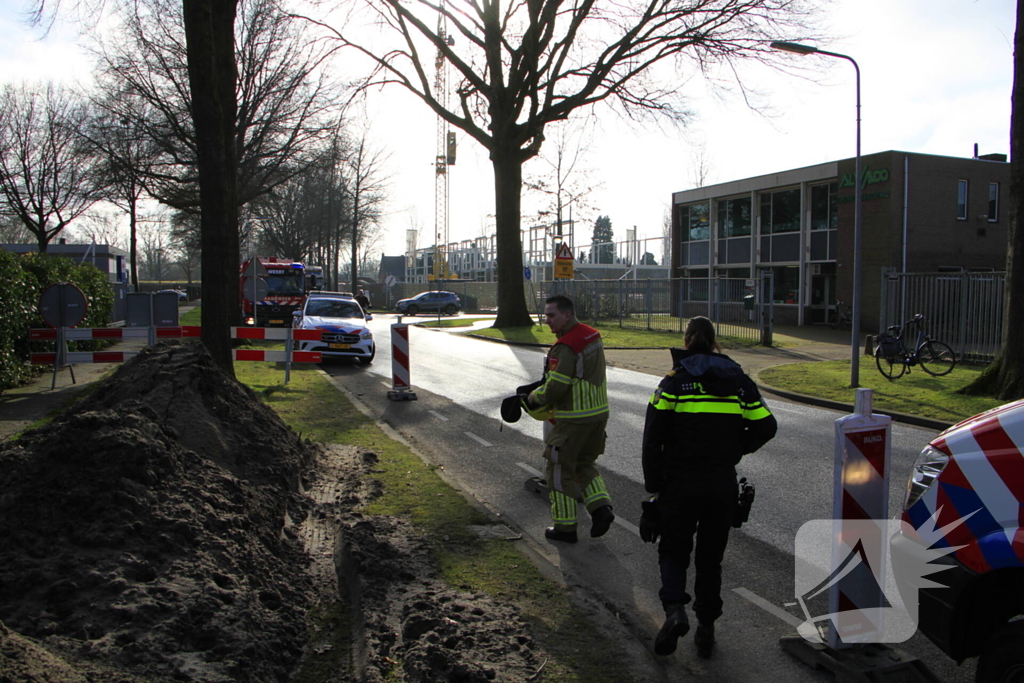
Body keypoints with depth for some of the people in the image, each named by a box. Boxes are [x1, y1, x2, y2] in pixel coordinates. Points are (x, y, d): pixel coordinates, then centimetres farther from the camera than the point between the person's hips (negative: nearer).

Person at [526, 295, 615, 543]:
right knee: (584, 464, 24)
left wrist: (533, 397, -3)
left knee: (560, 469, 6)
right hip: (599, 412, 9)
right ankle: (601, 507, 9)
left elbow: (554, 390, -23)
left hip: (574, 420, -9)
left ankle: (565, 527, 14)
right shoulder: (593, 336, 8)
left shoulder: (565, 347, -22)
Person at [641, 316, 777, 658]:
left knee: (674, 549, 12)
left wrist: (653, 484, 0)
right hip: (723, 485, 3)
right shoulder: (738, 380, 3)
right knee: (711, 556, 15)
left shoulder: (674, 382, -7)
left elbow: (653, 438, -9)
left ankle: (675, 610, -11)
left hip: (680, 483, -3)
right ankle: (706, 629, 20)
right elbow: (766, 426, 1)